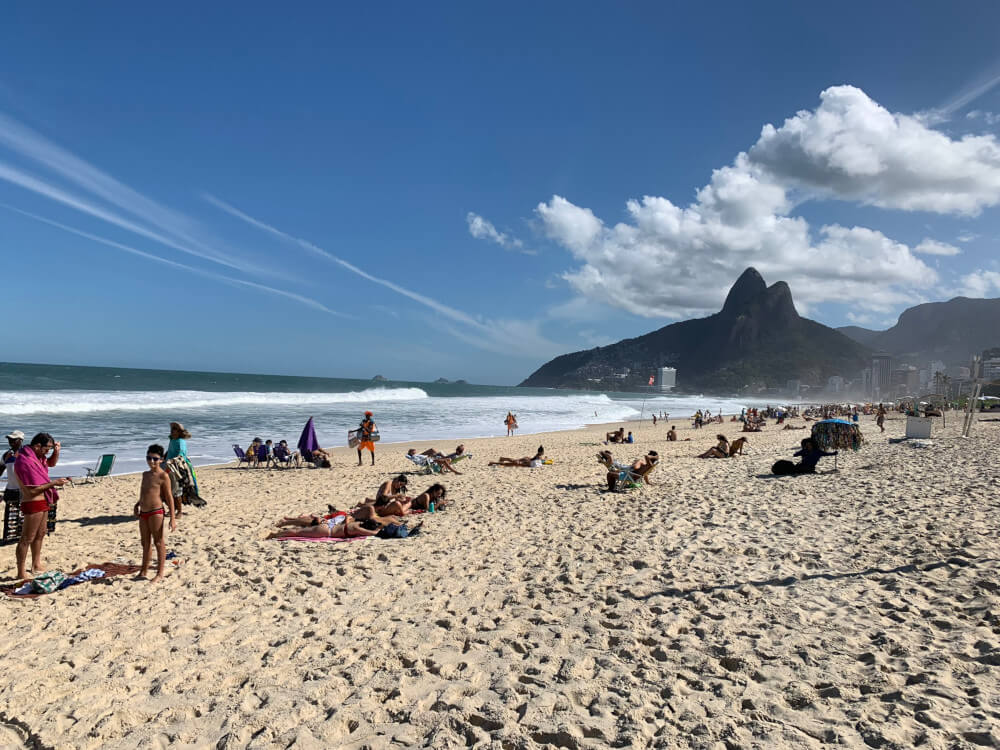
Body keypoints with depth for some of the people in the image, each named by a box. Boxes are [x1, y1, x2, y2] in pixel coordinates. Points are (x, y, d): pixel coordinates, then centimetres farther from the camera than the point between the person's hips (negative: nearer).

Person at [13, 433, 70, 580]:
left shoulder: (37, 456, 5)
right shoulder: (24, 461, -23)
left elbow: (52, 463, 24)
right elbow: (32, 490, -24)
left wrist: (56, 451, 5)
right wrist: (54, 483, -18)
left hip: (43, 502, 10)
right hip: (32, 504, -10)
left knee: (40, 535, 21)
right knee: (27, 539, -3)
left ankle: (36, 566, 34)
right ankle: (21, 573, 3)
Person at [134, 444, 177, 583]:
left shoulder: (163, 476, -10)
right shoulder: (145, 474, 12)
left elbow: (169, 498, -11)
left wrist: (172, 518, -14)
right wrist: (137, 504, 14)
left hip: (156, 512, -8)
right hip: (143, 512, 8)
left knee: (159, 543, 0)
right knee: (145, 543, 17)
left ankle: (160, 574, 8)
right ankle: (144, 571, 30)